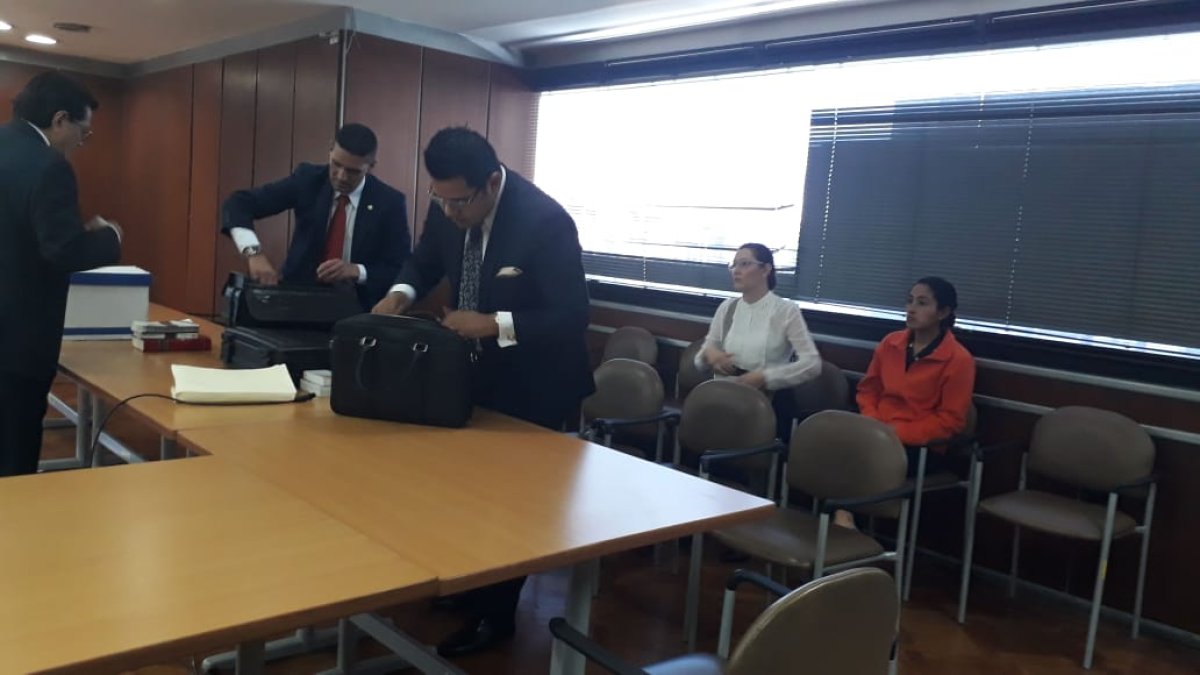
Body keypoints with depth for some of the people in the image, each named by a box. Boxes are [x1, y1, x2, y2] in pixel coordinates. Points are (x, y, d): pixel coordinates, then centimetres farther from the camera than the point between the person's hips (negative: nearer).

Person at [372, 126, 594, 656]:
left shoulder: (545, 221, -29)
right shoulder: (447, 204, -9)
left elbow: (572, 316, -28)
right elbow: (426, 260, 7)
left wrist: (494, 324, -38)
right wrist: (402, 291, -14)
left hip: (530, 383, -6)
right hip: (474, 368, 7)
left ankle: (495, 613, 25)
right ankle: (467, 581, 41)